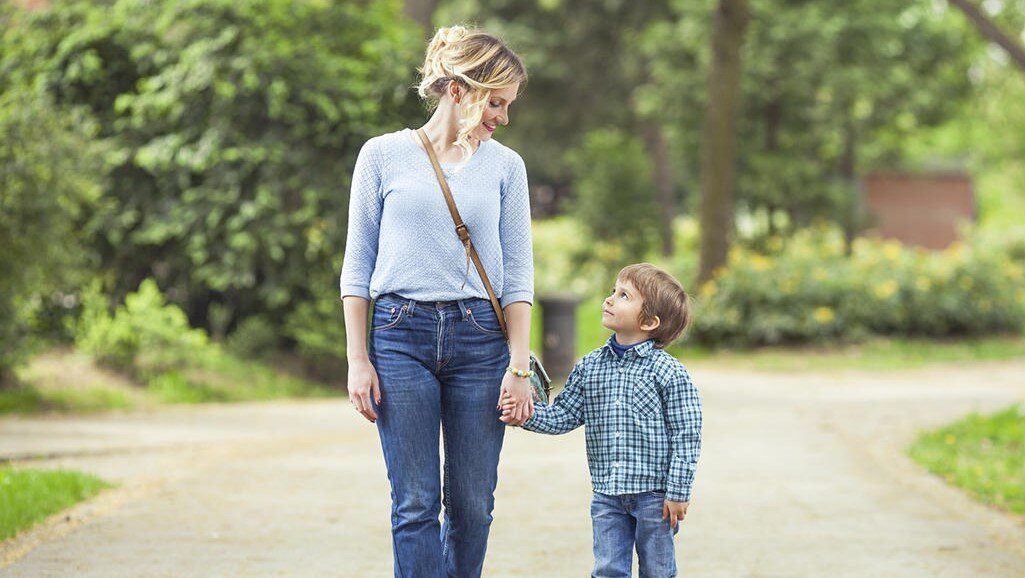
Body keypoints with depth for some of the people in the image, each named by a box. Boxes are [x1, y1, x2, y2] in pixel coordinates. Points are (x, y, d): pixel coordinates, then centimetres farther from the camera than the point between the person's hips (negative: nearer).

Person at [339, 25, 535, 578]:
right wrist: (358, 360, 0)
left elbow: (518, 273, 7)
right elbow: (358, 265, 6)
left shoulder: (505, 165, 8)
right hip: (401, 333, -2)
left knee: (472, 504, 3)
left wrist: (518, 366, -1)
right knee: (416, 503, -5)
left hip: (480, 338, 2)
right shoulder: (383, 155, 4)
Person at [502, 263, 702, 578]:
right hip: (607, 496, 4)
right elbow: (564, 415, 8)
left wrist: (678, 492, -12)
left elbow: (686, 436, -10)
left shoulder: (669, 372, -11)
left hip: (654, 493, -4)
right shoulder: (589, 367, 5)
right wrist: (527, 415, -10)